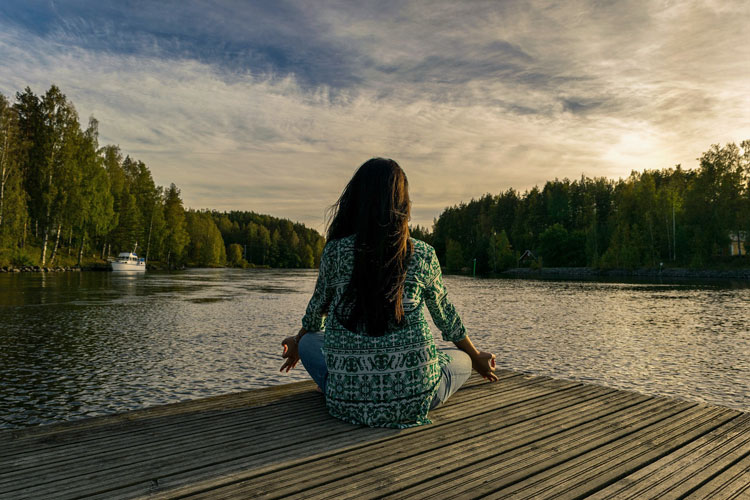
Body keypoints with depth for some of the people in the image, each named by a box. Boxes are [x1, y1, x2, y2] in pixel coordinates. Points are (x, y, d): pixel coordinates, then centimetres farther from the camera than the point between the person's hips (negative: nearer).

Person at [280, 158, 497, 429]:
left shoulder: (335, 252, -4)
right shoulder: (423, 255, -3)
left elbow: (317, 311, 13)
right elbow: (446, 317, 12)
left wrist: (297, 343, 37)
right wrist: (477, 358, 32)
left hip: (348, 402, 1)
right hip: (412, 401, 0)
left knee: (309, 341, 28)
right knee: (461, 359, 29)